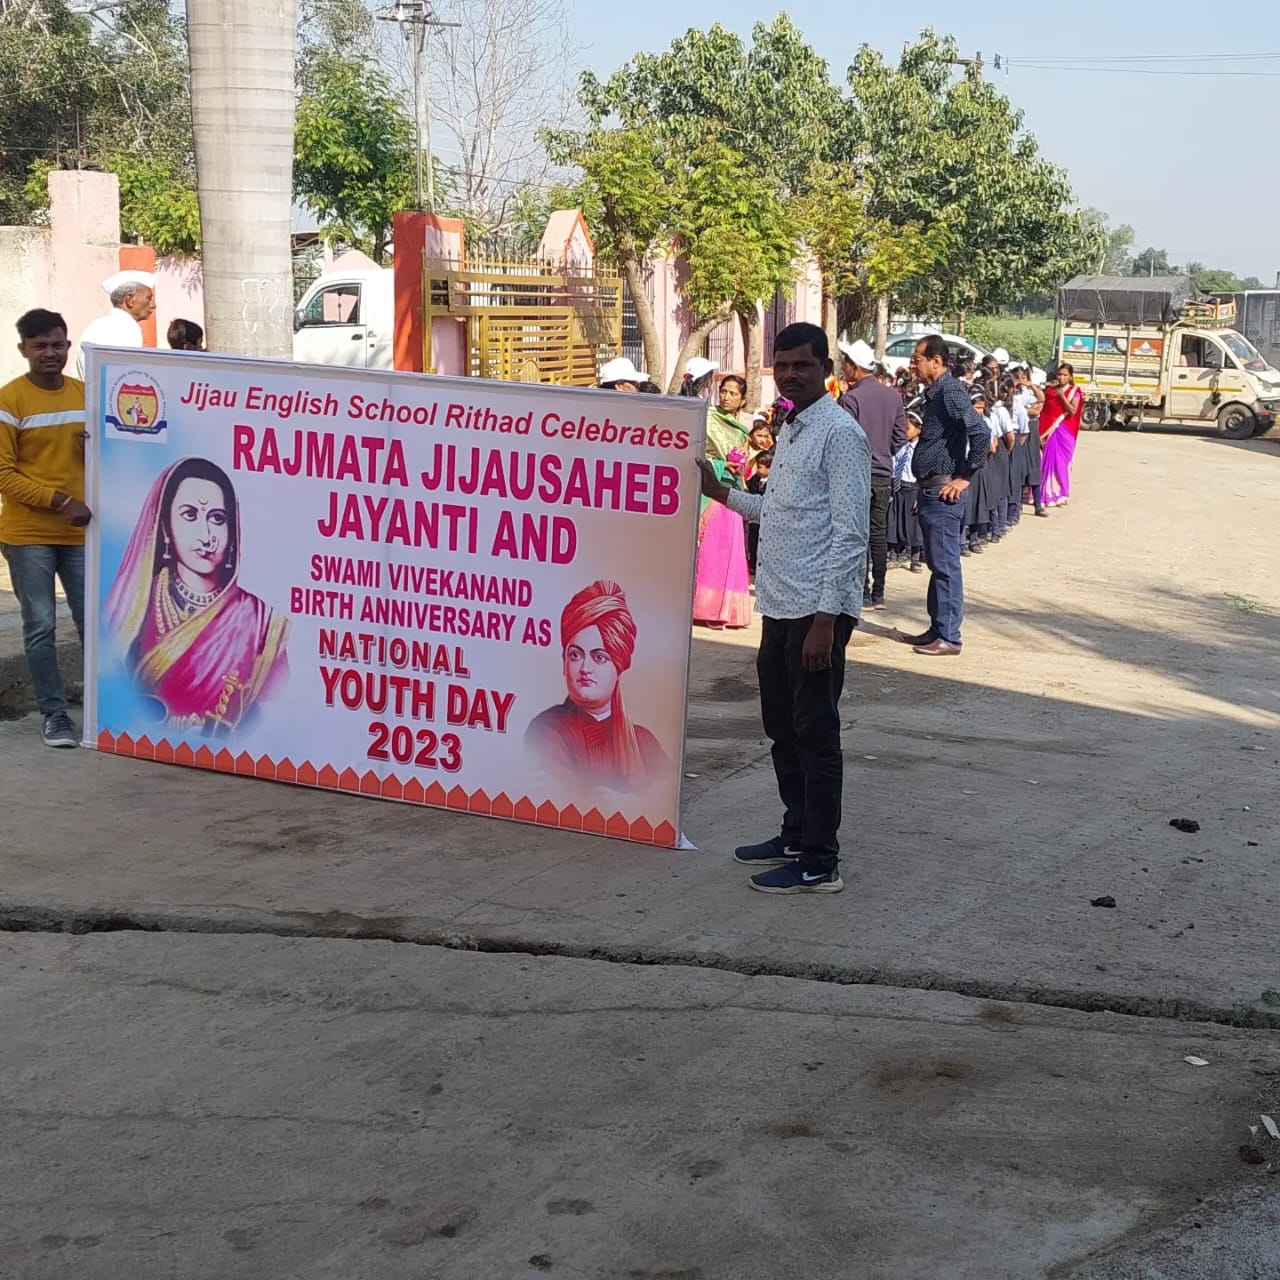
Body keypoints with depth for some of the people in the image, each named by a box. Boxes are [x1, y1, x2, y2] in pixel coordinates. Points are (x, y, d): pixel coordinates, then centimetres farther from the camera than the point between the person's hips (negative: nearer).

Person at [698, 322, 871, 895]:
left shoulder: (839, 433, -13)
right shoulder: (789, 430, 15)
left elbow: (850, 533, -18)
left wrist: (825, 619, -21)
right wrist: (721, 492, 16)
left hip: (816, 610, -9)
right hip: (780, 606, 9)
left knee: (815, 735, -2)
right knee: (782, 728, 17)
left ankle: (819, 862, 7)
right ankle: (795, 835, 31)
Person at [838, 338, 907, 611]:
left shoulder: (851, 398, -14)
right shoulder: (893, 396, 6)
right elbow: (901, 437, 8)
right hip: (884, 474, 6)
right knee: (879, 534, 11)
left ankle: (863, 595, 0)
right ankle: (878, 593, 14)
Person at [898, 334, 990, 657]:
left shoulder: (950, 392, -15)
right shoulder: (935, 393, 16)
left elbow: (981, 433, -26)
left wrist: (966, 477, -19)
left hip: (944, 492, -10)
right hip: (930, 490, 10)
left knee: (945, 564, -5)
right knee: (937, 564, 15)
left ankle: (948, 637, 0)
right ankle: (937, 629, 23)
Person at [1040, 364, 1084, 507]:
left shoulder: (1074, 391, 1)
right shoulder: (1050, 389, 10)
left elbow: (1073, 411, -10)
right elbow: (1043, 409, 9)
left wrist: (1062, 396, -17)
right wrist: (1041, 430, 0)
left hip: (1064, 431, -3)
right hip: (1048, 430, 3)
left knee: (1061, 462, -2)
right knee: (1046, 461, 0)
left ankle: (1060, 495, 5)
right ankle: (1045, 495, 6)